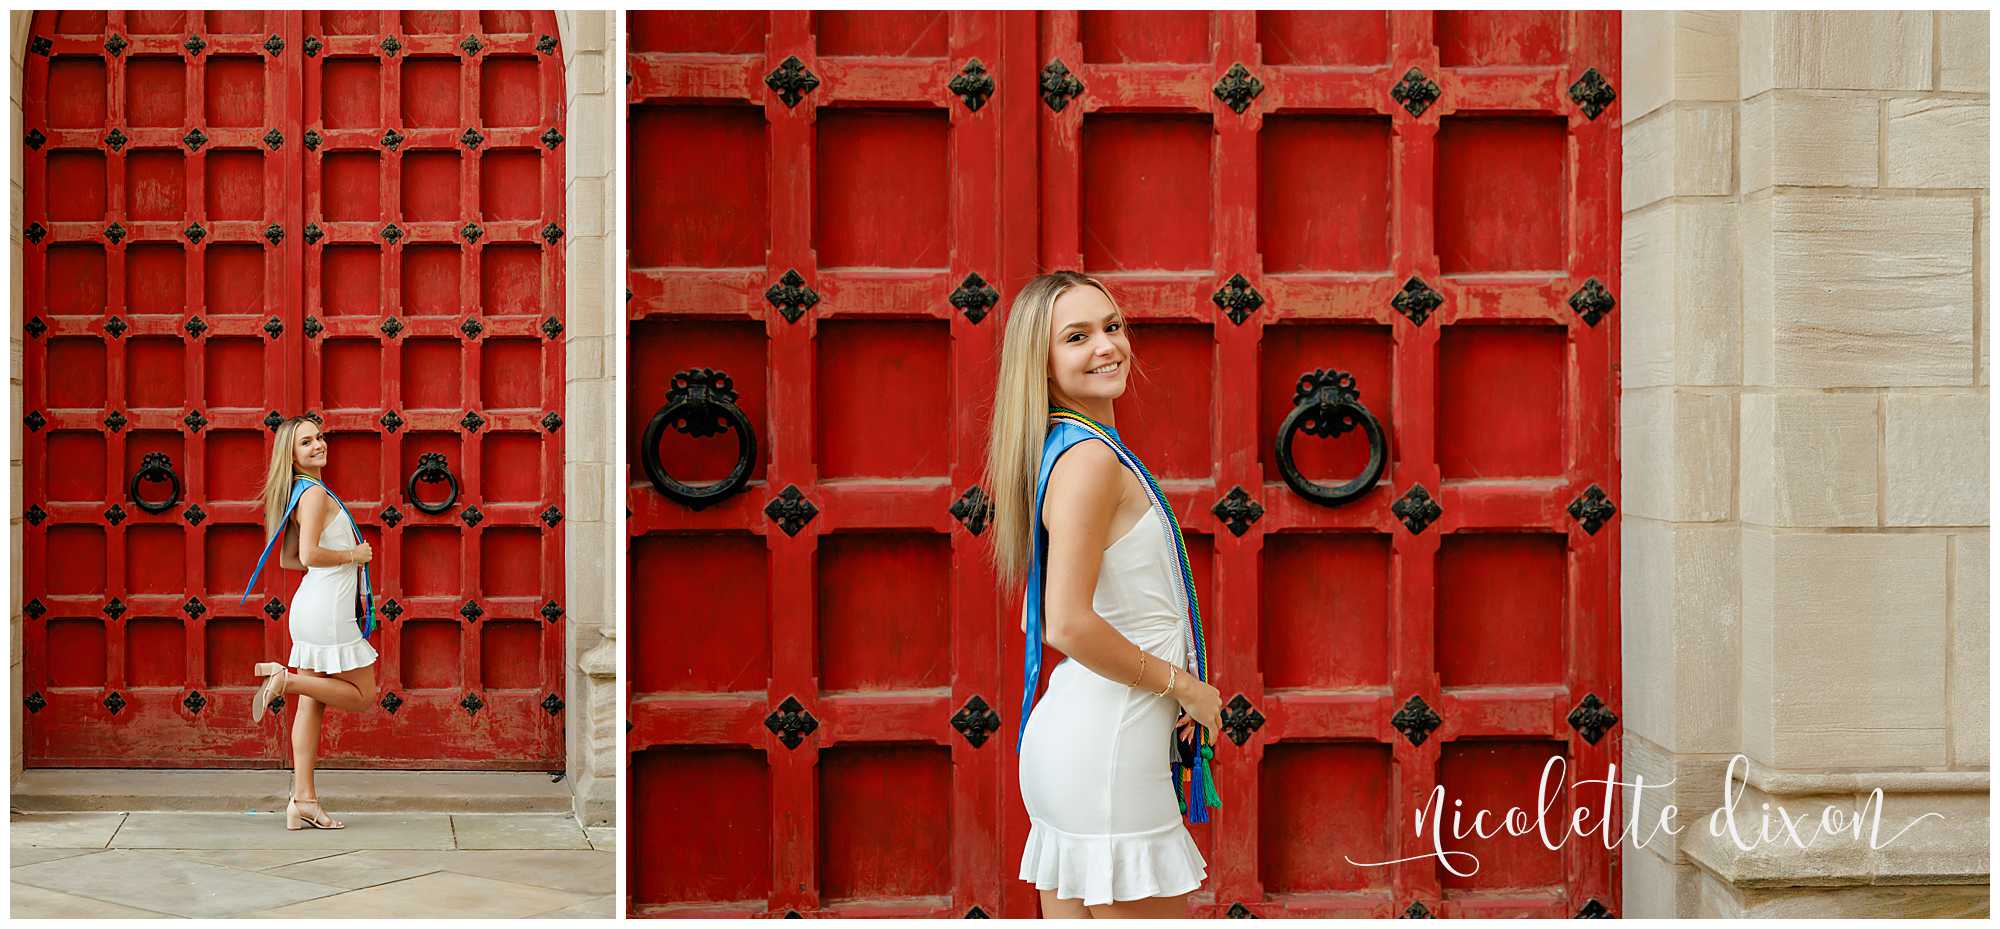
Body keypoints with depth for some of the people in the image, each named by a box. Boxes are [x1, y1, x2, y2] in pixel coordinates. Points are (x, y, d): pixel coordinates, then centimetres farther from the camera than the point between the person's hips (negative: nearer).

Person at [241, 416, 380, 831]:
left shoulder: (300, 494, 16)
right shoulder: (315, 493, -13)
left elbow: (288, 558, 23)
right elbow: (309, 554, -24)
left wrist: (339, 561, 18)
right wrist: (352, 554, -10)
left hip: (311, 608, 10)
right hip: (328, 609, -10)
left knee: (311, 705, 7)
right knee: (362, 696, 0)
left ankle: (303, 800, 8)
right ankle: (285, 677, -7)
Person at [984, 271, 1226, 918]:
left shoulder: (1061, 449, 15)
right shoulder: (1089, 457, -14)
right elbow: (1069, 624, -23)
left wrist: (1170, 691, 13)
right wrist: (1184, 685, -11)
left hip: (1066, 731, 10)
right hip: (1107, 746, -10)